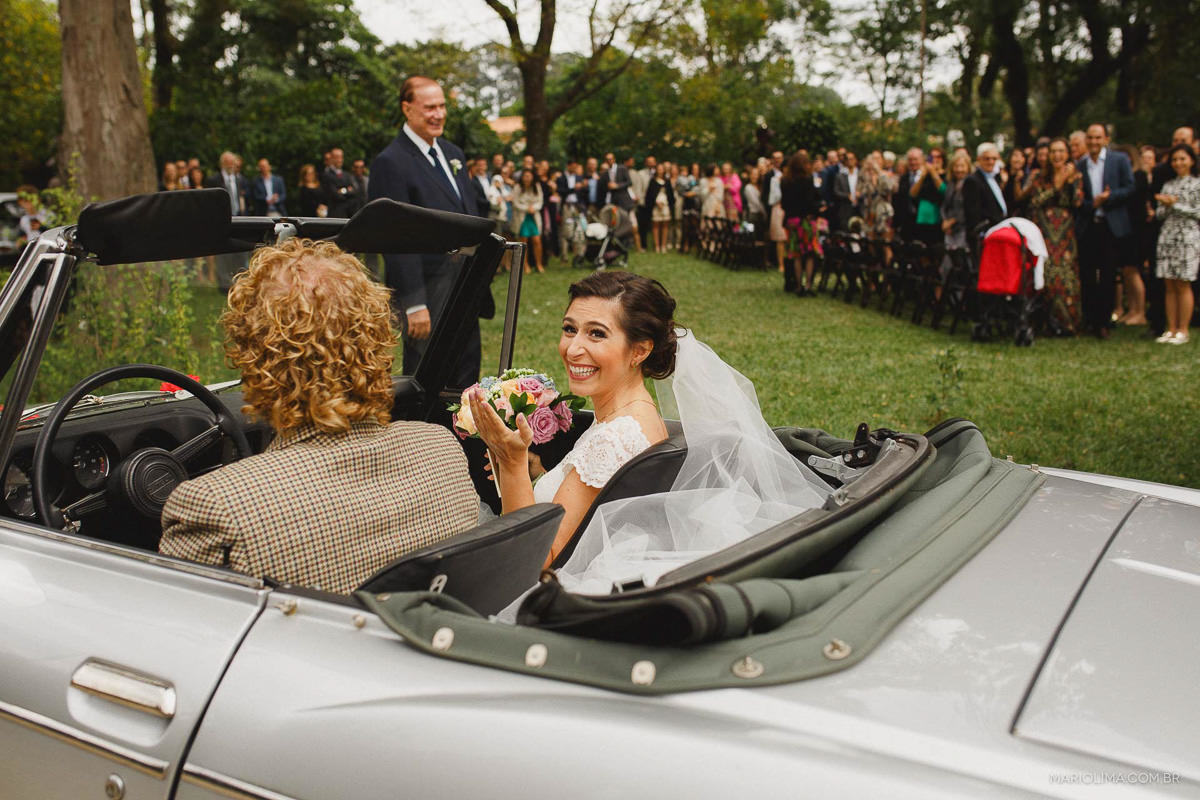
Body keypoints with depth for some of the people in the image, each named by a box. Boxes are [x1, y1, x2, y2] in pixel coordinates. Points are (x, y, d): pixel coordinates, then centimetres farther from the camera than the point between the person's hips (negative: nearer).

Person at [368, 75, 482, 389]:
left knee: (467, 371, 14)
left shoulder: (453, 153, 14)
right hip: (427, 287, -8)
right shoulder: (390, 162, -12)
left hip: (464, 282, 8)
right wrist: (414, 304, -20)